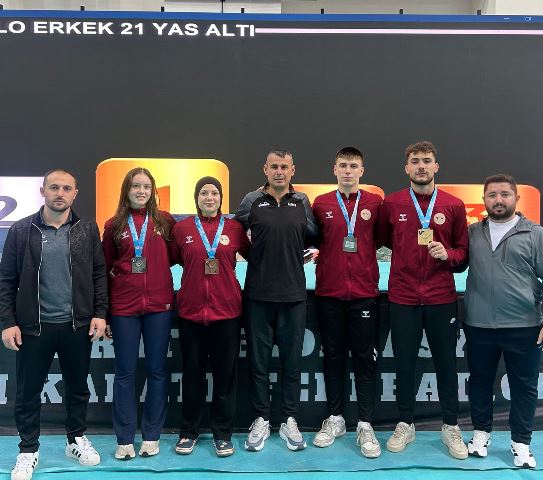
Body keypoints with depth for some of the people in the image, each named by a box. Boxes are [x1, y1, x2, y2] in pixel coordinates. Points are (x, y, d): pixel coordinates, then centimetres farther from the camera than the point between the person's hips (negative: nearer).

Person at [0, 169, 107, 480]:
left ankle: (77, 440, 34)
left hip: (77, 325, 1)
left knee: (78, 387, 14)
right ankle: (29, 450, 27)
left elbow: (99, 274, 4)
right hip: (34, 326, -1)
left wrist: (100, 313, -3)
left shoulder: (88, 230, 2)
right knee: (28, 391, 9)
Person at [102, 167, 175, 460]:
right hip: (123, 307, 0)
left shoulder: (165, 222, 3)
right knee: (125, 372, 6)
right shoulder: (114, 225, 5)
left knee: (157, 370, 7)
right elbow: (105, 268, 7)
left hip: (159, 306, 0)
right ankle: (125, 439, 16)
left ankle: (152, 435, 20)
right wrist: (103, 311, 4)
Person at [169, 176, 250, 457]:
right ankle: (189, 432, 25)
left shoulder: (234, 228, 1)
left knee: (225, 374, 7)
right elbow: (172, 261, 10)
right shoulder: (182, 228, 1)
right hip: (191, 310, 0)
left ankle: (222, 434, 21)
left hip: (227, 310, 0)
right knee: (192, 373, 10)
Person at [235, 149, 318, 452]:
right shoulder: (252, 201, 2)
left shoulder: (302, 202, 6)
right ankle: (261, 420, 21)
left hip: (294, 294, 1)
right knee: (259, 359, 7)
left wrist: (294, 257, 5)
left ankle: (289, 421, 22)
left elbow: (314, 237, 14)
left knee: (292, 360, 8)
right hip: (258, 293, -1)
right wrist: (258, 258, 5)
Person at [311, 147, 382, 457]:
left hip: (364, 292, -1)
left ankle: (365, 426, 12)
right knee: (333, 356, 10)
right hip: (329, 292, 1)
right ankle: (336, 419, 24)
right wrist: (321, 256, 0)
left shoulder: (375, 203, 2)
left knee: (365, 358, 2)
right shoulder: (321, 204, 4)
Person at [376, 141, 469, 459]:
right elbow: (385, 239, 16)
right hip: (403, 298, 0)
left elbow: (463, 251, 5)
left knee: (446, 363, 10)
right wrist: (411, 252, 4)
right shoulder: (392, 204, 1)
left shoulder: (454, 205, 2)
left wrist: (447, 254, -12)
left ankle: (451, 427, 26)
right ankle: (405, 425, 26)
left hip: (442, 298, 0)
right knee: (404, 363, 9)